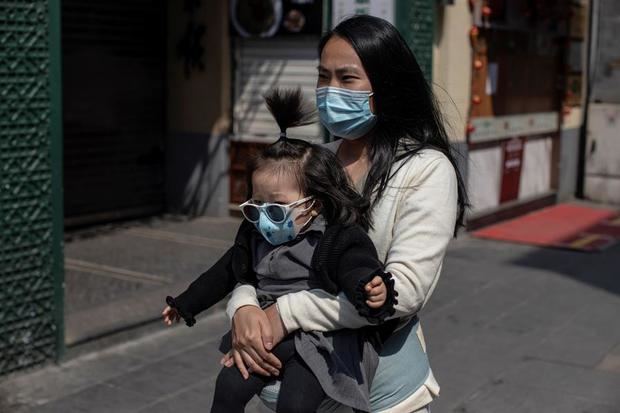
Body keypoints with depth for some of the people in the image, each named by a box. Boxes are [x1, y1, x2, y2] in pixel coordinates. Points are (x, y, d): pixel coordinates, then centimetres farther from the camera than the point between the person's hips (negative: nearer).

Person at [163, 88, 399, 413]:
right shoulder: (254, 234, 9)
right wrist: (185, 303, 29)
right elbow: (227, 273, 22)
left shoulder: (339, 238, -13)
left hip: (318, 341, -6)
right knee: (229, 386, -5)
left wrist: (373, 290, -54)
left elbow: (358, 269, -29)